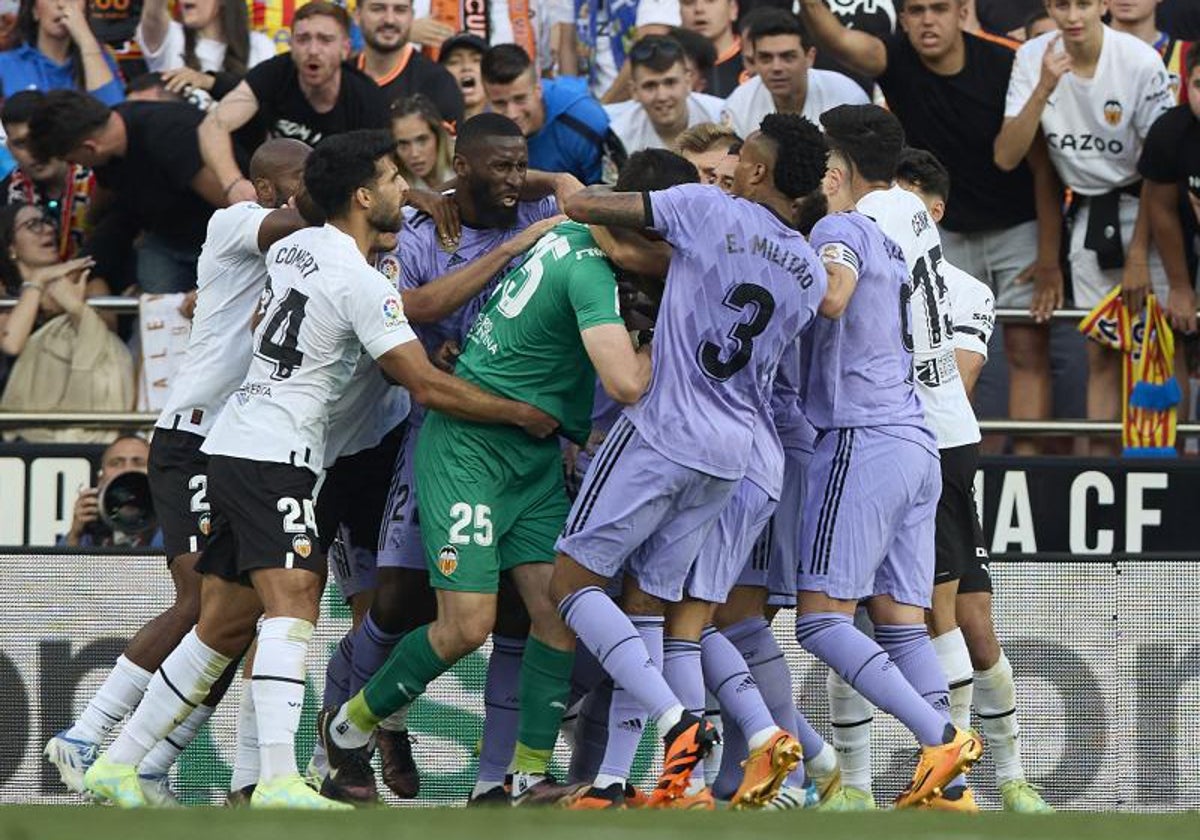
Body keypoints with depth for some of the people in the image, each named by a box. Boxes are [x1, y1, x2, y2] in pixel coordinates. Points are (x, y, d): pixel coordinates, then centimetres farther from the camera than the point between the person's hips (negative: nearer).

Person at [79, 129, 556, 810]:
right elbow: (427, 385, -14)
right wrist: (524, 414, -5)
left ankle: (116, 766, 16)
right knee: (293, 600, -21)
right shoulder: (363, 284, -13)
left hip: (228, 447, 9)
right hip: (274, 456, -9)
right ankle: (281, 782, -35)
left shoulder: (294, 245, 13)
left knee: (224, 627, 13)